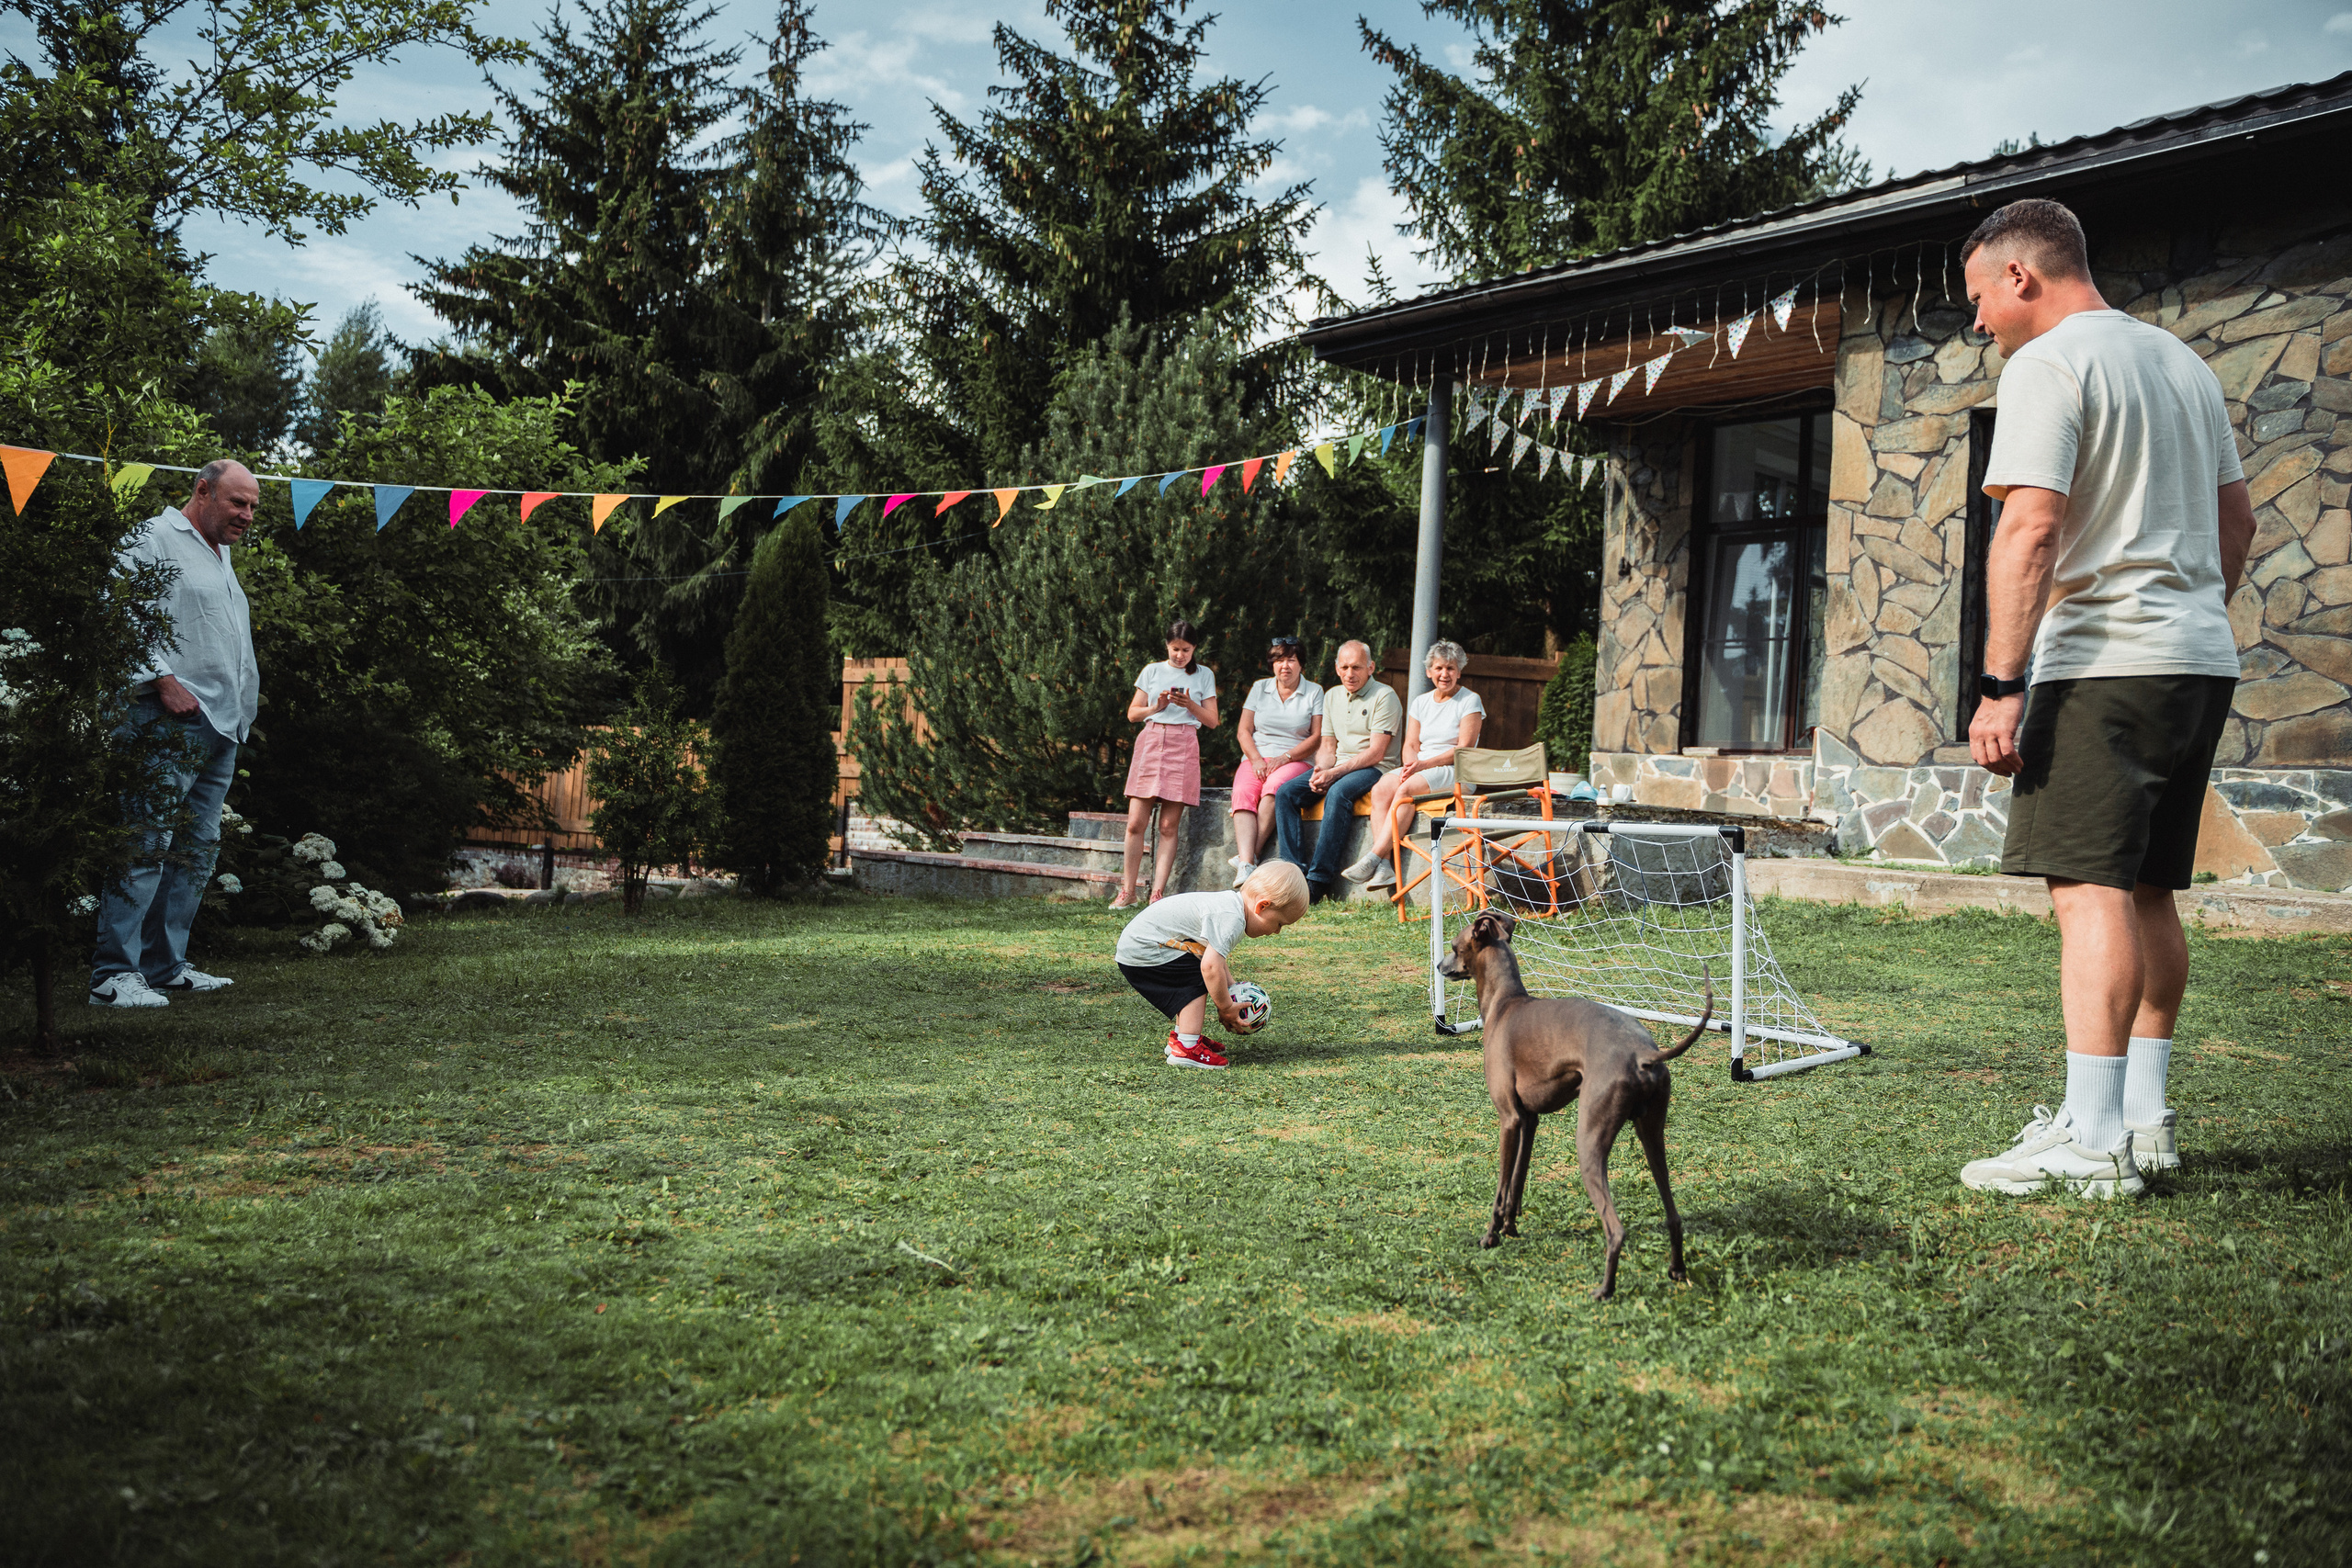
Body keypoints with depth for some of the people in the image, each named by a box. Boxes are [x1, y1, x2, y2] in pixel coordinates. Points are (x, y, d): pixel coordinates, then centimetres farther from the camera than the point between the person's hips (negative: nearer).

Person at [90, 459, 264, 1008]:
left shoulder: (221, 555, 26)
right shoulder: (155, 541, -3)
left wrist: (244, 699, 21)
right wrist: (163, 680, -19)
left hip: (221, 725, 10)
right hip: (172, 719, -10)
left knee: (198, 849, 10)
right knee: (148, 844, -13)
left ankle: (165, 967, 16)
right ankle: (113, 973, -13)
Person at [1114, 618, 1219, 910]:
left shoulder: (1204, 676, 12)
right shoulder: (1152, 671, 14)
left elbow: (1212, 721, 10)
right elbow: (1132, 714, 13)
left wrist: (1190, 705, -7)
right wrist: (1157, 706, -5)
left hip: (1184, 747, -1)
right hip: (1150, 742, 1)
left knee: (1169, 826, -5)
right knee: (1135, 822, -6)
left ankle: (1157, 895, -3)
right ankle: (1127, 893, 2)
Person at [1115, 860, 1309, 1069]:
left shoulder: (1229, 904, 8)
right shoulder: (1231, 918, -25)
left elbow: (1217, 958, 19)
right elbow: (1211, 966, -33)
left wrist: (1232, 995, 11)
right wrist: (1226, 1007, -19)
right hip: (1142, 954, -11)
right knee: (1200, 979, -13)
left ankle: (1180, 1036, 29)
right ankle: (1186, 1048, -16)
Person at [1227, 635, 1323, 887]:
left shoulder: (1314, 692, 8)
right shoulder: (1260, 688, 16)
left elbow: (1317, 737, 0)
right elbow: (1244, 730, 11)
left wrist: (1285, 758, -11)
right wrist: (1256, 760, -7)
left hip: (1295, 761, -2)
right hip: (1256, 758, 2)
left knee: (1274, 787, -36)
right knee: (1243, 793, -29)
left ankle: (1252, 854, -35)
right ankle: (1246, 865, -44)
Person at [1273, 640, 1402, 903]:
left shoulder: (1384, 696, -7)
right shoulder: (1332, 696, 15)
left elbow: (1376, 753, -14)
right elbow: (1327, 745, 15)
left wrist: (1335, 773, -21)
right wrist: (1320, 770, -8)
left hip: (1374, 769, -7)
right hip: (1336, 766, 7)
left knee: (1337, 793, -37)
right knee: (1285, 792, -16)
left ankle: (1319, 880, -36)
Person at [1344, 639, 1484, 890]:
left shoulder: (1470, 701, 1)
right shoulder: (1421, 702, 18)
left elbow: (1464, 749, -8)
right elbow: (1411, 744, 13)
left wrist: (1424, 764, -18)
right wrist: (1410, 764, -11)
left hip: (1455, 771, -5)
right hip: (1419, 767, 5)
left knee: (1406, 789, -34)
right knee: (1380, 789, -26)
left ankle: (1373, 859, -37)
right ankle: (1385, 867, -36)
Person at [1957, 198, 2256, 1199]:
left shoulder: (2047, 364, -8)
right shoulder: (2183, 361, 20)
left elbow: (2031, 526, -18)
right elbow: (2236, 522, 24)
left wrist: (2001, 685, -20)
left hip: (2106, 662, -9)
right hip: (2203, 660, 9)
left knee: (2092, 889, -11)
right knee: (2146, 894, 13)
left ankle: (2091, 1141, -13)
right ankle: (2145, 1118, 20)